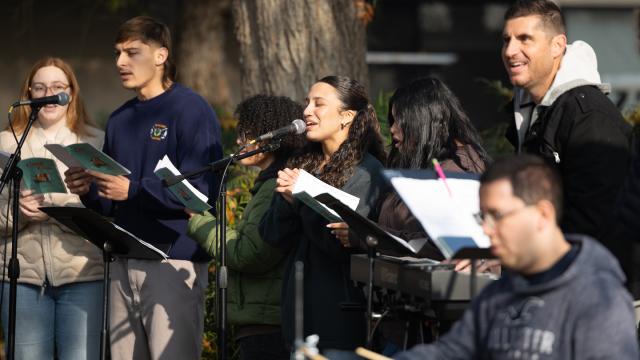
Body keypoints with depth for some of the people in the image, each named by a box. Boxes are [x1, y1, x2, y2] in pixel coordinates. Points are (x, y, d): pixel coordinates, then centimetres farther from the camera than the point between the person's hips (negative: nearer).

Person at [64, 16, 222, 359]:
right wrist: (89, 191, 1)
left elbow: (200, 189, -16)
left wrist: (133, 190, -22)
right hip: (123, 263, 7)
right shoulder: (119, 120, 19)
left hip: (174, 262, -7)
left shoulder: (191, 111, -5)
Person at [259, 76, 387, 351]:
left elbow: (344, 242, -15)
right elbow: (273, 237, 7)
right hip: (300, 305, 6)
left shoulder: (366, 171, -7)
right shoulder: (303, 164, 10)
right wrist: (287, 200, -11)